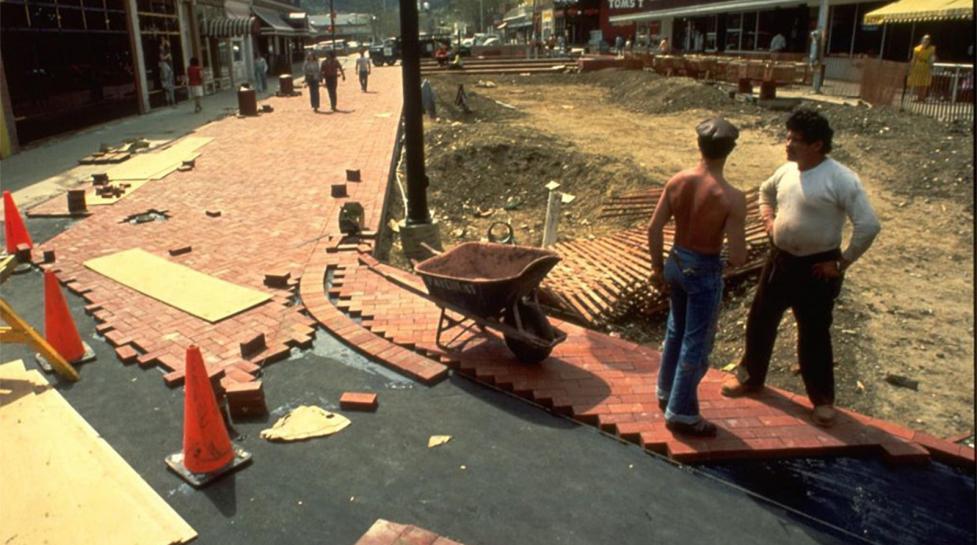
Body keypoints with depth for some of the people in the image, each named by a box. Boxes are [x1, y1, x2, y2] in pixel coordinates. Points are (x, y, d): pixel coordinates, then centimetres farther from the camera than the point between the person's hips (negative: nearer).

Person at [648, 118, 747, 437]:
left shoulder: (677, 181, -7)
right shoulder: (732, 198, -22)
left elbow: (654, 228, -3)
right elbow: (737, 257, -22)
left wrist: (658, 268, 10)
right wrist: (741, 251, 2)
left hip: (676, 262, 6)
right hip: (704, 271, -6)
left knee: (676, 330, 26)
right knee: (696, 344, 9)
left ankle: (666, 392, 43)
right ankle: (681, 414, 21)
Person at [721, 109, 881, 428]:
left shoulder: (841, 179, -19)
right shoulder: (786, 171, 2)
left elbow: (868, 226, -20)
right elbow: (766, 192, 25)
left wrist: (843, 262, -15)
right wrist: (768, 218, 8)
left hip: (816, 268, -6)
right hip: (780, 260, 6)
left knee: (814, 334, 5)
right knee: (760, 320, 15)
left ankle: (823, 398, 25)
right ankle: (750, 377, 36)